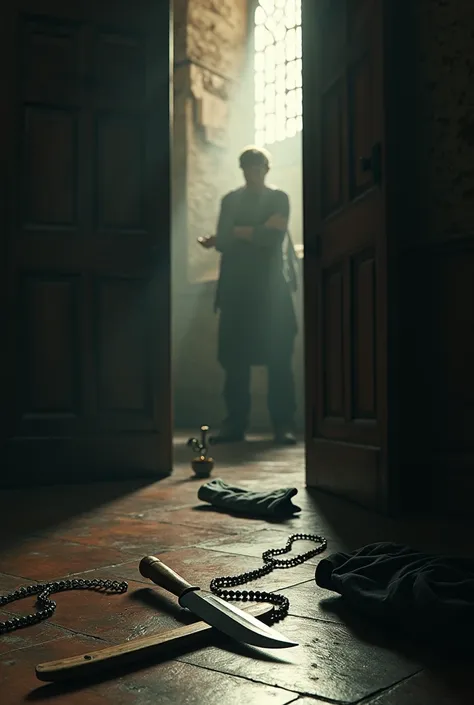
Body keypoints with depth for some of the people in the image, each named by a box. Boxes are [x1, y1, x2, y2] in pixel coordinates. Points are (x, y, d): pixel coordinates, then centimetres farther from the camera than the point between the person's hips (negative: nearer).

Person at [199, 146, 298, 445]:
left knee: (279, 358, -6)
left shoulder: (279, 198, 8)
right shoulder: (230, 200, 17)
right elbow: (222, 242, 3)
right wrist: (258, 231, -5)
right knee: (235, 358, -1)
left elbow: (274, 238, -7)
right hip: (236, 288, 3)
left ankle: (284, 424, -2)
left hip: (270, 287, -2)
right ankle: (235, 423, 4)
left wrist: (239, 232, 0)